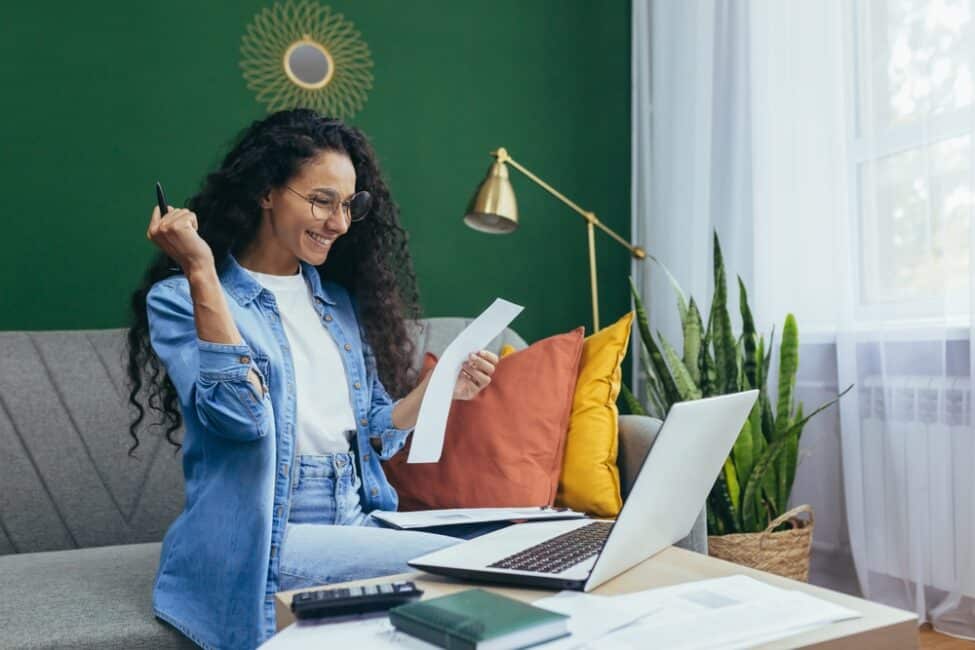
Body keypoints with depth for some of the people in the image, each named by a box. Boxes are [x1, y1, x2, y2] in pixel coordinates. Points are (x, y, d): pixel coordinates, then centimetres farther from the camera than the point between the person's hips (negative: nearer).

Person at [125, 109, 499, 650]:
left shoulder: (340, 300, 13)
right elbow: (239, 416, -22)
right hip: (264, 544, -6)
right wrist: (201, 273, -22)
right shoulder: (181, 299, -4)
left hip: (358, 526, 6)